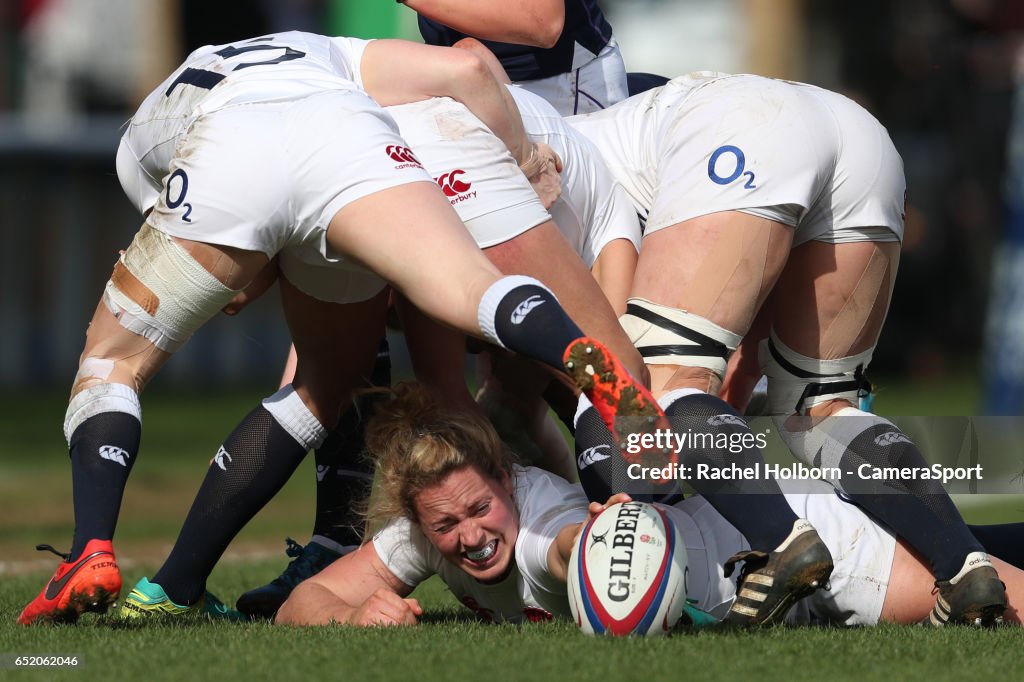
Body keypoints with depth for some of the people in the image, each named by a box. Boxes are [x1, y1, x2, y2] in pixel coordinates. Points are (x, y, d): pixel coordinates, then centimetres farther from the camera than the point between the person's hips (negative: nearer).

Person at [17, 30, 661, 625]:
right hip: (348, 136, 0)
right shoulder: (330, 56, 46)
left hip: (221, 164, 0)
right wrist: (525, 162, 39)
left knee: (115, 360, 18)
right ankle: (585, 357, -46)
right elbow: (465, 69, 28)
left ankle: (93, 553, -2)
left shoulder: (140, 143, 45)